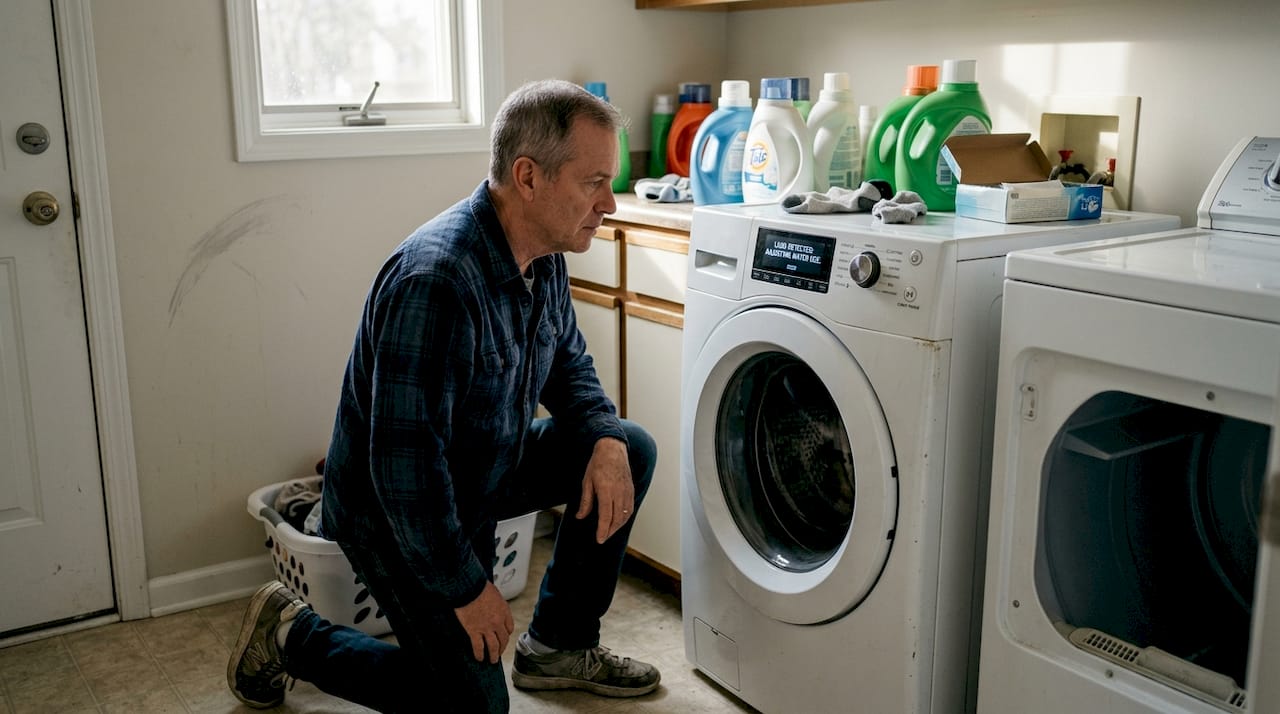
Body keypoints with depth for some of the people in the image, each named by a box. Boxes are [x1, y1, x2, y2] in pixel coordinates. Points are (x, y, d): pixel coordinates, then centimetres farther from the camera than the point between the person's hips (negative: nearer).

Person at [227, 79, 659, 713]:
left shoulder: (542, 256, -5)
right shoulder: (436, 280, -35)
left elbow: (568, 363, 11)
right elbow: (404, 463, -33)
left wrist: (605, 439, -11)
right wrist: (467, 588, -22)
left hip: (484, 470, 8)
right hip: (392, 515, -8)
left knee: (632, 448, -2)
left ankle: (558, 645, 12)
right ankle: (289, 635, 15)